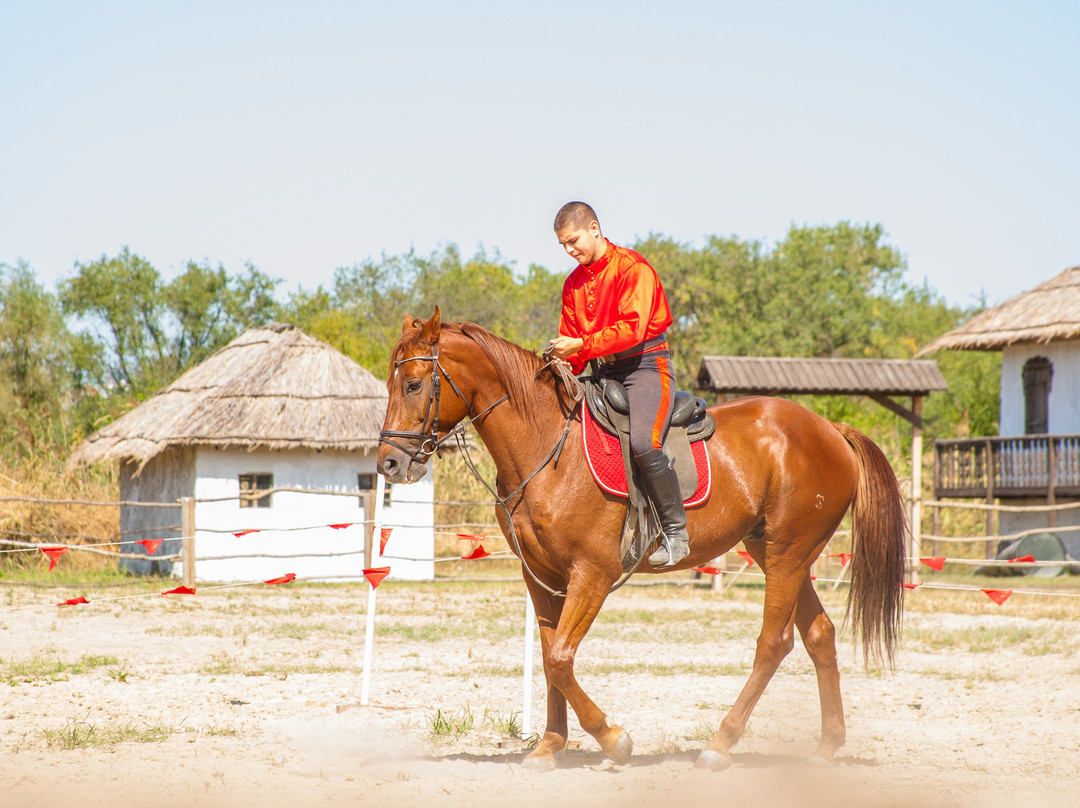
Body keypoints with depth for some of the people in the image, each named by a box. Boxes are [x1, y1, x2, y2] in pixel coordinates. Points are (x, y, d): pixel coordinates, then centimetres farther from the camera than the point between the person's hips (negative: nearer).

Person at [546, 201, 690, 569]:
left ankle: (676, 533, -19)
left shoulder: (632, 268, -10)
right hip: (604, 372, 8)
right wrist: (562, 364, -6)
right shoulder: (574, 282, 13)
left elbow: (631, 329, -20)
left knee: (643, 443, -30)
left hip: (646, 364, -8)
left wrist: (581, 345, -27)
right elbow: (570, 340, 16)